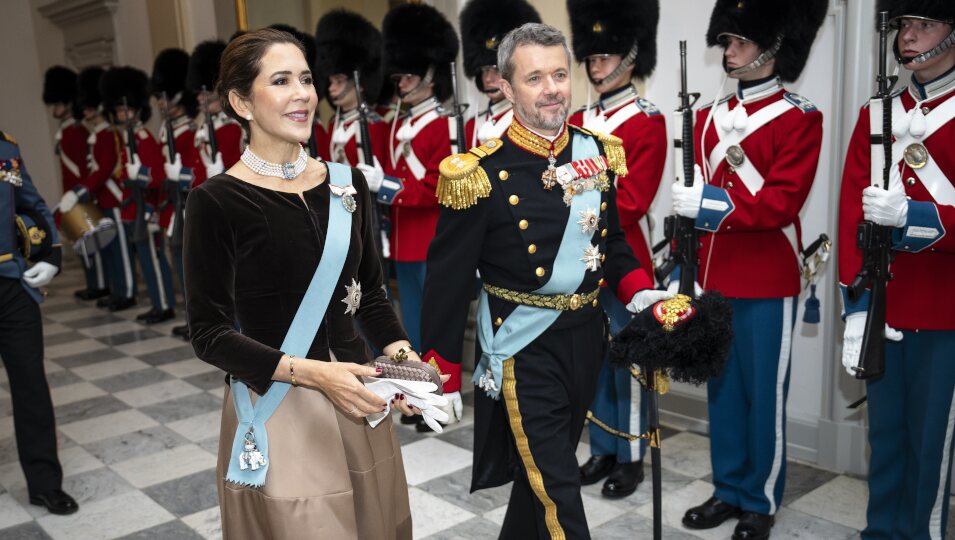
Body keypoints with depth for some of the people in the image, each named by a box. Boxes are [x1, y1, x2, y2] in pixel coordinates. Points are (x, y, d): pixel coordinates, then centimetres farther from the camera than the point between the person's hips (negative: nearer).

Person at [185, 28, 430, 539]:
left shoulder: (347, 183, 3)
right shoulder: (215, 200, -11)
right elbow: (209, 333, -11)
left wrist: (398, 352, -7)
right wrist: (309, 372, -22)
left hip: (355, 399, 5)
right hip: (275, 409, -5)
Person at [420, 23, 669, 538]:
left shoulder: (597, 152, 2)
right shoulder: (480, 172, -15)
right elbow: (450, 276, -12)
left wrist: (638, 291, -2)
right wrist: (442, 370, -11)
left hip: (585, 335, 6)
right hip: (523, 345, -6)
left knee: (544, 469, 22)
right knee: (554, 486, -1)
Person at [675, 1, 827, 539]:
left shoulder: (800, 118, -7)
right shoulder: (708, 117, 9)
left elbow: (781, 203, -17)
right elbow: (691, 200, 10)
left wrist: (711, 203, -26)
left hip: (768, 285, -5)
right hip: (712, 280, 6)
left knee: (764, 394, 6)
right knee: (722, 388, 14)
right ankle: (728, 490, 29)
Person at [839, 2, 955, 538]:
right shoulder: (875, 115, 7)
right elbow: (852, 214, 1)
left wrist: (911, 215, -26)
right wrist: (856, 306, -6)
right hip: (882, 307, 3)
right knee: (885, 432, 14)